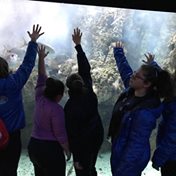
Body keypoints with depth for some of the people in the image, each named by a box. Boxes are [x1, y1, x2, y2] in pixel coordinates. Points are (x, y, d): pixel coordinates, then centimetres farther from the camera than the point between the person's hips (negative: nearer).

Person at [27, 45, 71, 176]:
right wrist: (68, 150, -5)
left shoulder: (40, 99, 0)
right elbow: (60, 135, -18)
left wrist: (41, 58, 16)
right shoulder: (56, 109, -20)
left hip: (33, 146, 8)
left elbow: (42, 78, 10)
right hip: (50, 149, -8)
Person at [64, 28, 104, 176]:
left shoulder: (70, 107, -25)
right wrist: (78, 45, 2)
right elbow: (85, 69, -3)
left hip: (83, 143, -6)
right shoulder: (89, 93, -12)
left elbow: (72, 134, -21)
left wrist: (76, 158, -13)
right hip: (97, 136, 6)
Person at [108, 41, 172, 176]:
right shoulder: (132, 90, -8)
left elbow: (136, 145, -29)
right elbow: (125, 69, 11)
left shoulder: (145, 112, -32)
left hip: (132, 159, -8)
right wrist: (119, 52, 26)